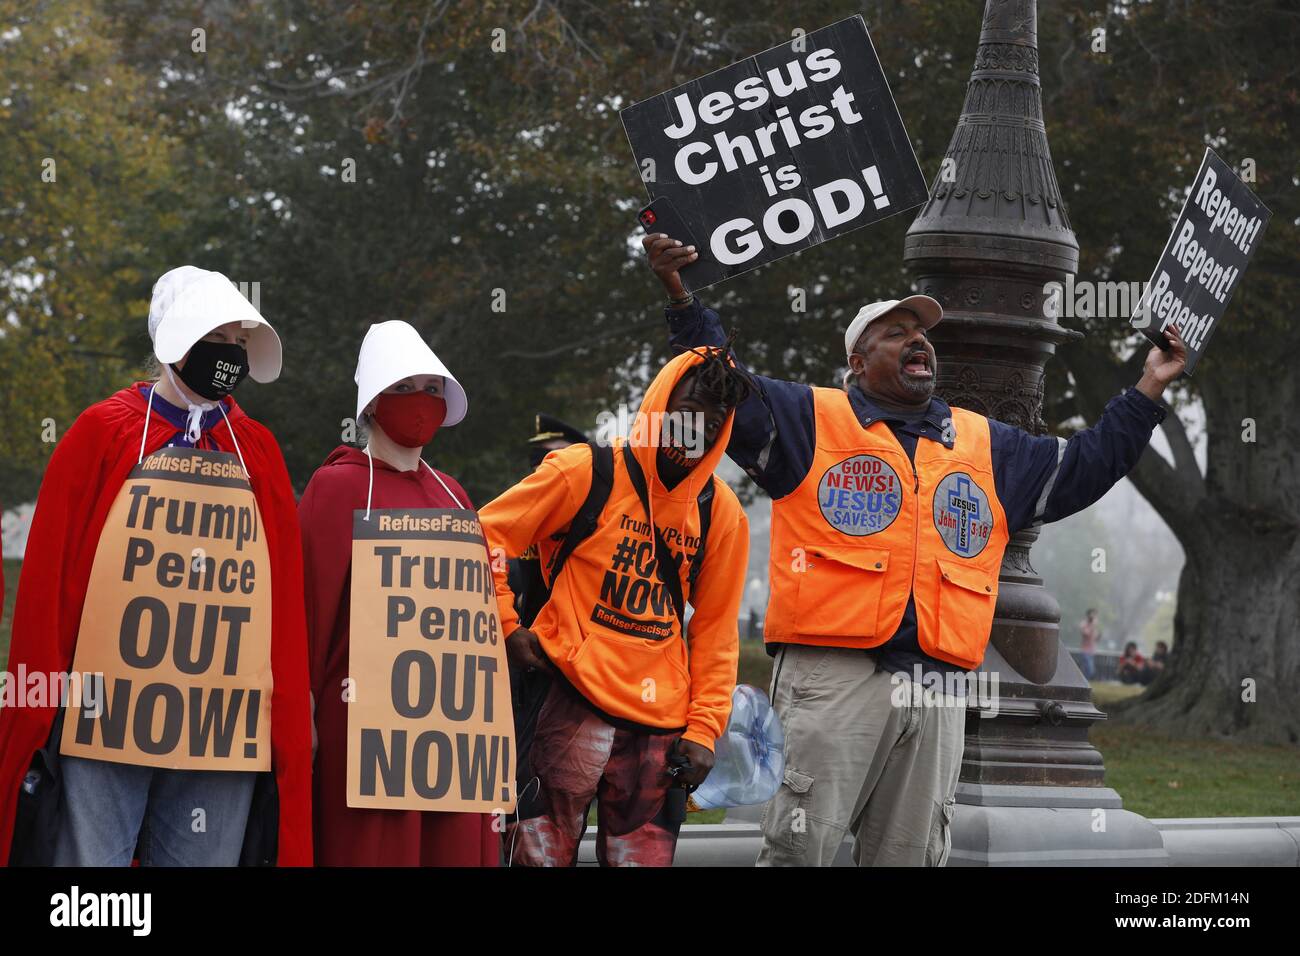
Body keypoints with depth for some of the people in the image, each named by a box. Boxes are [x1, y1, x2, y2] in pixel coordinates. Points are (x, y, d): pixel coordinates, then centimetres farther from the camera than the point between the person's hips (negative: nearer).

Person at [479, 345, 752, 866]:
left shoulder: (720, 511, 8)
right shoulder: (585, 472, -3)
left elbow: (715, 633, 11)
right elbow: (484, 539, 1)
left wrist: (704, 730, 5)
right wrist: (506, 628, -4)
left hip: (661, 725, 4)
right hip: (575, 706, -4)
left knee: (644, 856, 6)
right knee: (543, 852, -6)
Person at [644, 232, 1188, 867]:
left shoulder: (986, 445, 24)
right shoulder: (812, 418, 10)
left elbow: (1079, 469, 30)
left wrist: (1148, 390, 27)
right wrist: (682, 298, -12)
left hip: (936, 690, 5)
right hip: (831, 677, -4)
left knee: (911, 854, 6)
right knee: (799, 846, -10)